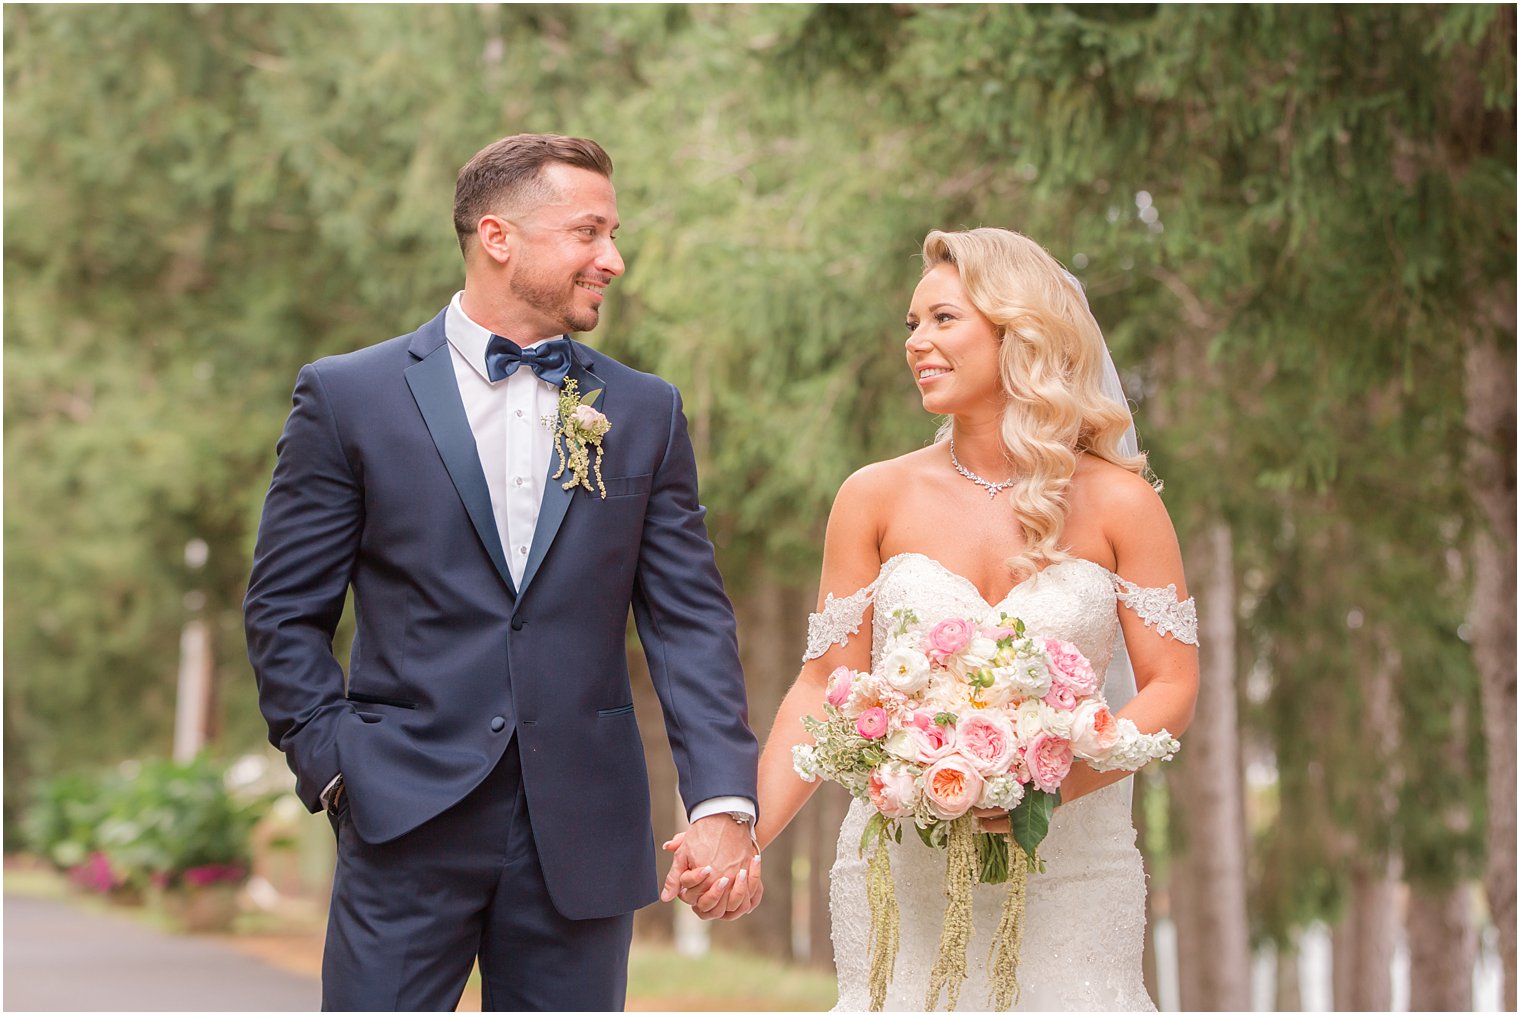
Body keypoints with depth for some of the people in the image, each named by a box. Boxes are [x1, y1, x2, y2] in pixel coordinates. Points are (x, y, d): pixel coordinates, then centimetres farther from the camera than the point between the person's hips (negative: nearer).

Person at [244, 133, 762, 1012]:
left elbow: (691, 621, 3)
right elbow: (286, 611, 4)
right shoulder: (350, 397, 1)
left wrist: (724, 802, -8)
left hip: (583, 831, 2)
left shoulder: (646, 414, 8)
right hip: (409, 823, -2)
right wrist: (335, 765, -6)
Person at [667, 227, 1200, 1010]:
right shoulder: (876, 498, 2)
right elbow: (826, 690, 1)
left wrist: (1060, 783, -19)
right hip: (906, 877, 1)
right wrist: (744, 830, -13)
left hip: (1070, 877, 0)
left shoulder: (1119, 504, 0)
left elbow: (1172, 688, -1)